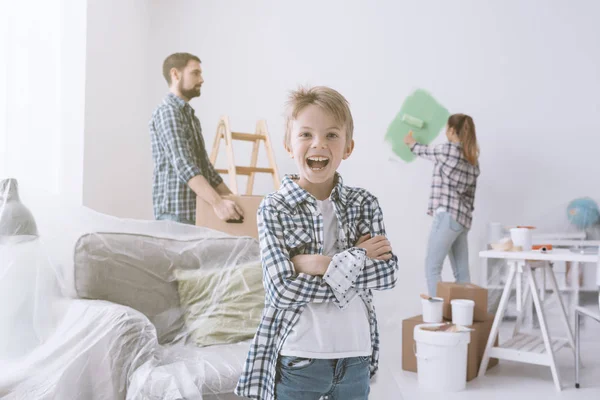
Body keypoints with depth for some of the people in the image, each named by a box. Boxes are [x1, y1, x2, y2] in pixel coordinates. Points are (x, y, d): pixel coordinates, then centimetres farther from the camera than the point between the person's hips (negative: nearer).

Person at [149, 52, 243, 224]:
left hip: (195, 211, 9)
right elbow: (183, 165, -24)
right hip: (176, 213, -9)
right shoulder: (167, 111, -10)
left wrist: (231, 198, 15)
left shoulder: (190, 115, 20)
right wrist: (217, 203, -33)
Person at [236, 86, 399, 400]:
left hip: (356, 355, 3)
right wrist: (357, 257, -15)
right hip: (297, 361, -3)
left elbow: (386, 273, -9)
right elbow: (283, 290, -18)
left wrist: (321, 264, -18)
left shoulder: (364, 203, 1)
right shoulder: (274, 208, -9)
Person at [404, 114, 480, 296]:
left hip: (448, 215, -8)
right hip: (463, 218, 8)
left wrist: (411, 142, 34)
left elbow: (425, 151, 14)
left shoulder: (447, 149, -5)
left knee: (432, 267, -6)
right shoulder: (472, 157, 16)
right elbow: (469, 192, 16)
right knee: (462, 273, 8)